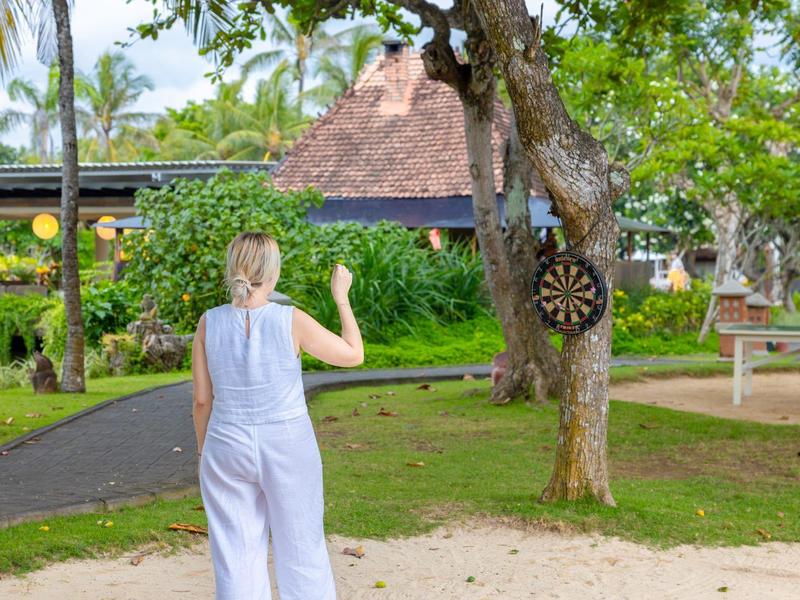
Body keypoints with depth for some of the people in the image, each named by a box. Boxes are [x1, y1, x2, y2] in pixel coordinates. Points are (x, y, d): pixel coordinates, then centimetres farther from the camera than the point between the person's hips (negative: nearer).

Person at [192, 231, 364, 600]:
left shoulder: (209, 323, -6)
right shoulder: (290, 321, -13)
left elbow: (202, 400, 0)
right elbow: (353, 355, -1)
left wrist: (203, 452, 14)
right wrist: (341, 297, 8)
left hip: (229, 449, 2)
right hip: (289, 449, -2)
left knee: (237, 556, 9)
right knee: (301, 551, 12)